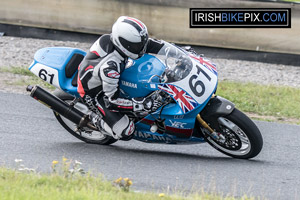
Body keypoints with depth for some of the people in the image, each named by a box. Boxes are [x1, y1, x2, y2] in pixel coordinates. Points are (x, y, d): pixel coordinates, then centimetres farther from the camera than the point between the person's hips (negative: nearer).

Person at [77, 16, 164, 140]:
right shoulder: (110, 67, -43)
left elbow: (146, 44, -3)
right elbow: (111, 102, -33)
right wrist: (141, 105, -37)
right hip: (94, 94, -8)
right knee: (125, 132, -15)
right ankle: (95, 119, 7)